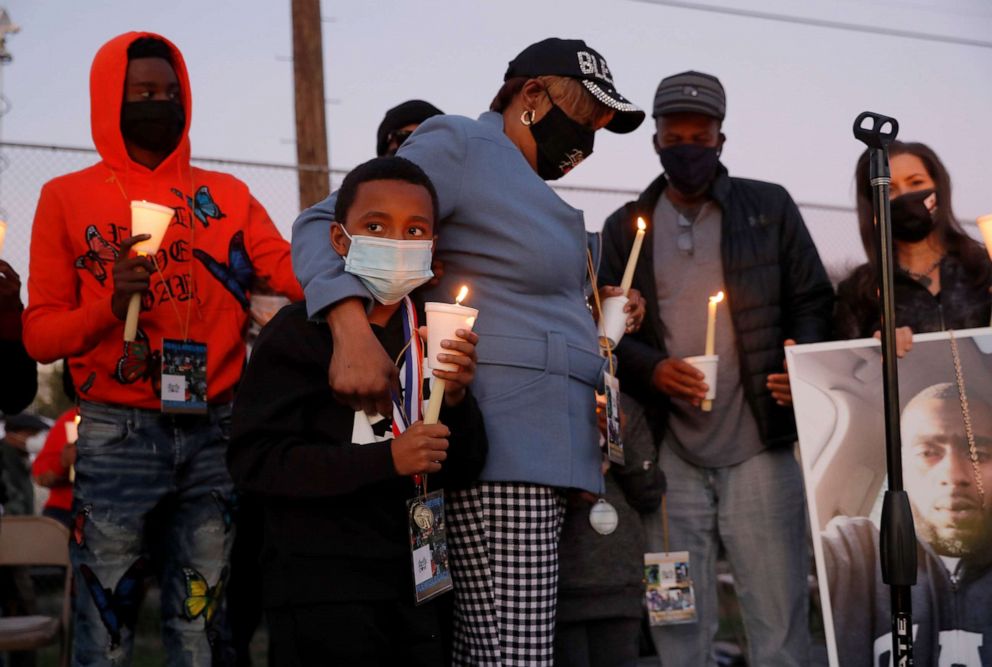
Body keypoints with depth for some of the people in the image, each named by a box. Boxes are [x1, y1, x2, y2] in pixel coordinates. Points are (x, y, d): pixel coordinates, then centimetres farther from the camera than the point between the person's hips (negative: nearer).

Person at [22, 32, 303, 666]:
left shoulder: (226, 195, 11)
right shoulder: (68, 198, 5)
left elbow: (294, 272, -4)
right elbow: (40, 336, 3)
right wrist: (110, 307, -16)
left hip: (215, 433, 2)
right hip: (117, 435, -2)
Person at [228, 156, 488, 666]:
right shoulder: (299, 332, -8)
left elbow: (460, 474, 9)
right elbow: (255, 461, -17)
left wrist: (456, 399, -10)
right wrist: (387, 459, -22)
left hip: (415, 585, 6)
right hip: (322, 592, -5)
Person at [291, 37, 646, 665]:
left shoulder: (531, 187, 26)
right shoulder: (459, 145, -3)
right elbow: (324, 224, -12)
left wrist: (593, 315, 15)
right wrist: (353, 330, -28)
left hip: (544, 444, 10)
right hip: (501, 445, -10)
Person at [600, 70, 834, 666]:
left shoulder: (770, 208, 8)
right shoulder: (627, 227, 11)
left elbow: (813, 302, 8)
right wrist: (652, 368, -11)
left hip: (759, 447, -1)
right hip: (671, 454, 2)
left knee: (779, 618, -1)